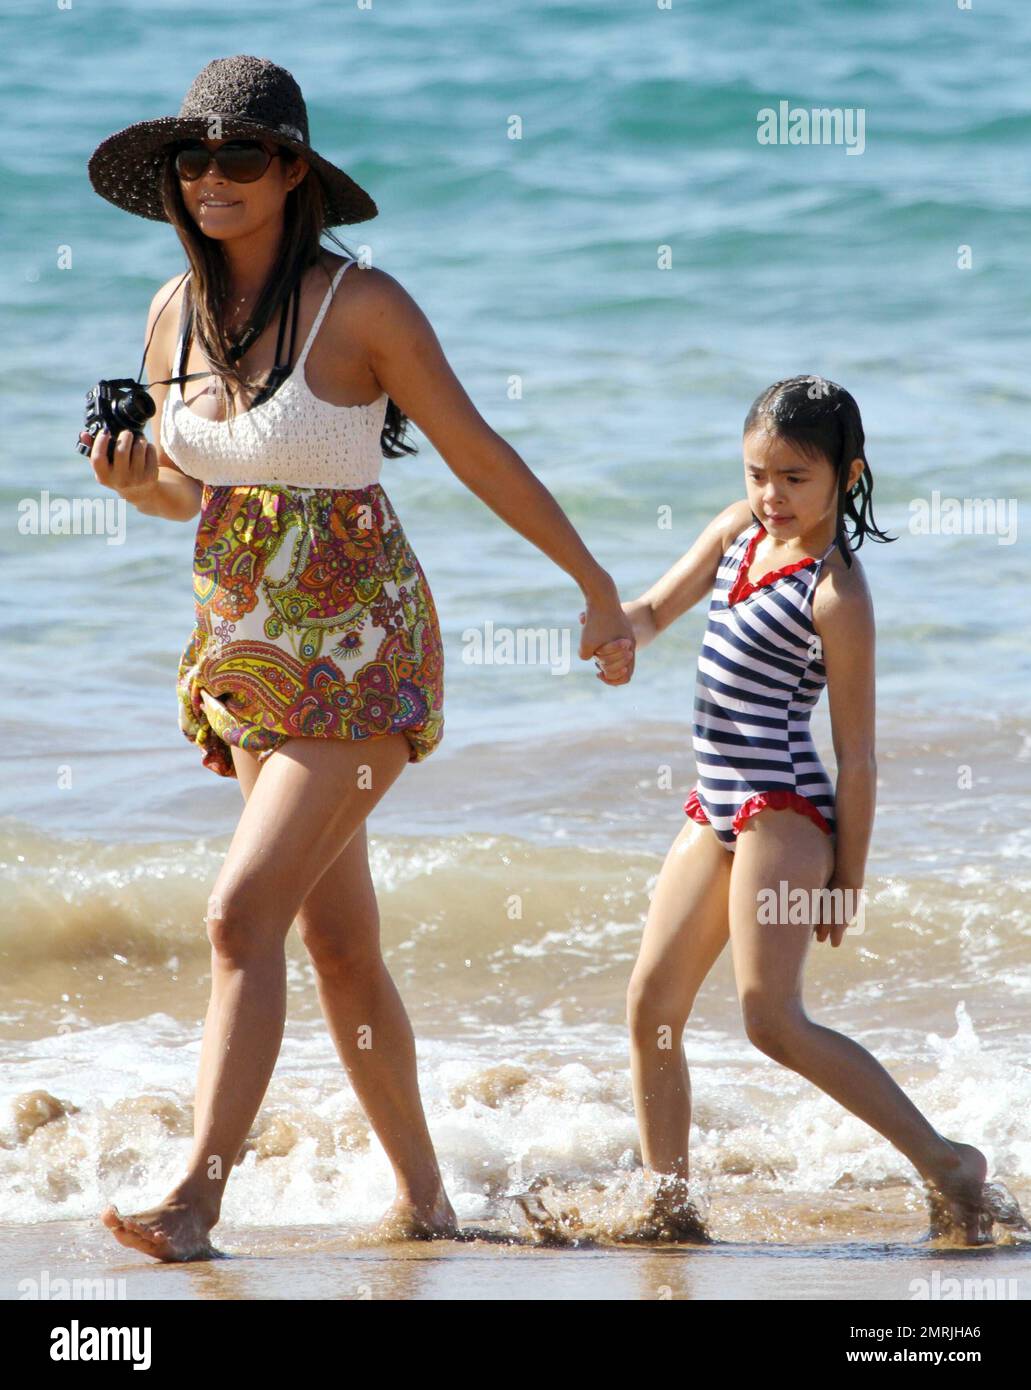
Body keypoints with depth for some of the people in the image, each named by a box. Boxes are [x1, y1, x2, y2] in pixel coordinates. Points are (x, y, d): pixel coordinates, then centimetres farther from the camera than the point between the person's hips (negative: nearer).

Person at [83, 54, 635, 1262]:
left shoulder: (364, 306, -15)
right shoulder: (175, 314, 3)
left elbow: (481, 457, -6)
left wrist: (599, 587, 3)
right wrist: (129, 480, -7)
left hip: (363, 662, -6)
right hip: (246, 660, 6)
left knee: (242, 913, -18)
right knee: (338, 942, 12)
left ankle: (196, 1198, -20)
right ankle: (421, 1196, 24)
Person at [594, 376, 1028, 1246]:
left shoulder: (837, 595, -15)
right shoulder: (739, 529, 7)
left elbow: (857, 752, -12)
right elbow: (660, 605, 18)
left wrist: (848, 878, -11)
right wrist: (622, 633, -7)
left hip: (784, 811, -8)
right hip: (717, 810, 9)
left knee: (773, 1018, -16)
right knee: (651, 1005, 5)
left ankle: (947, 1165, -13)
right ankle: (670, 1207, 11)